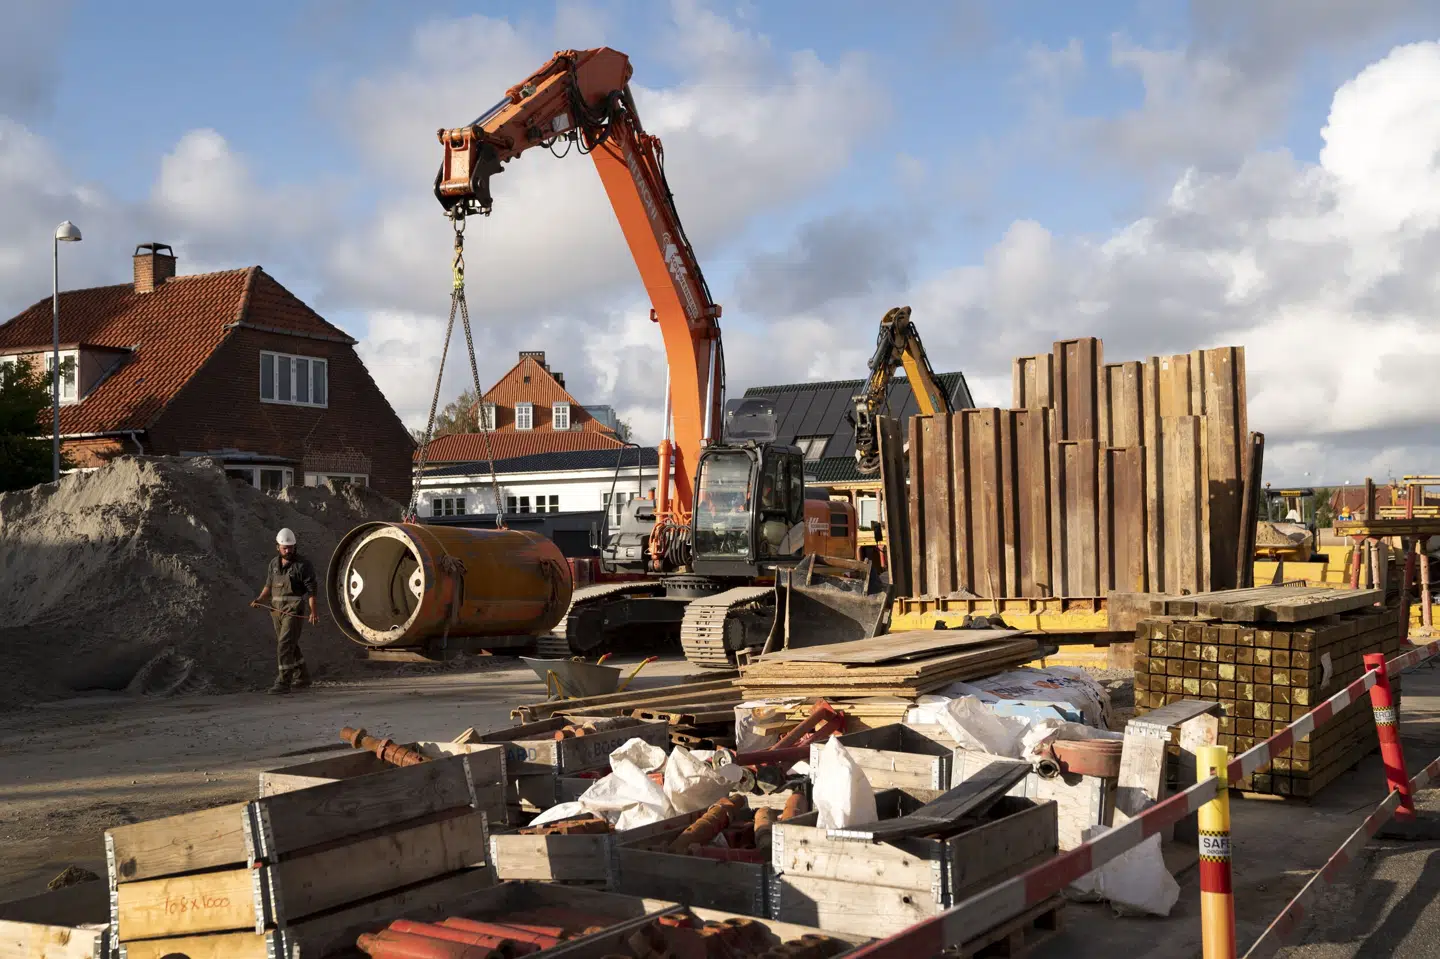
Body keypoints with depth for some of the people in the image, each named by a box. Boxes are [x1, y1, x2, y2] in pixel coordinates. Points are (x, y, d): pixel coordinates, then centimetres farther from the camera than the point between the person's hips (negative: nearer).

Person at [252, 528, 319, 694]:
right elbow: (269, 586, 18)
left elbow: (311, 590, -12)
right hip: (277, 610, 7)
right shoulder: (273, 564, 9)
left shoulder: (303, 564, -9)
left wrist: (313, 612, -22)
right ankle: (302, 677, 29)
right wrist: (260, 600, -1)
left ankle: (283, 682, -15)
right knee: (290, 646, 15)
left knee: (285, 645, -15)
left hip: (294, 610, -7)